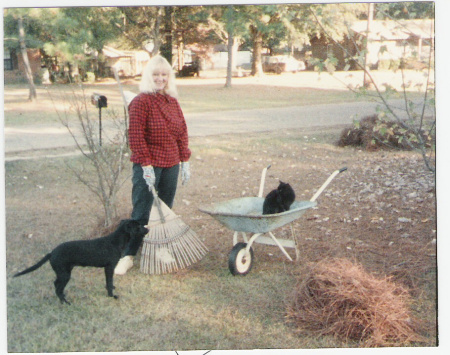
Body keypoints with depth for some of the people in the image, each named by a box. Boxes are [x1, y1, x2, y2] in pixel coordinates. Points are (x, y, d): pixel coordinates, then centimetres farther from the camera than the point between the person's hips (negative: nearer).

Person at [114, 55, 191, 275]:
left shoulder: (172, 101, 12)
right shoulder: (141, 101, -10)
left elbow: (182, 132, 14)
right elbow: (135, 135, -15)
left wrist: (185, 161, 10)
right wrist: (146, 166, -17)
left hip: (170, 166, 7)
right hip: (149, 166, -6)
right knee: (142, 213, -4)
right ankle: (128, 255, 6)